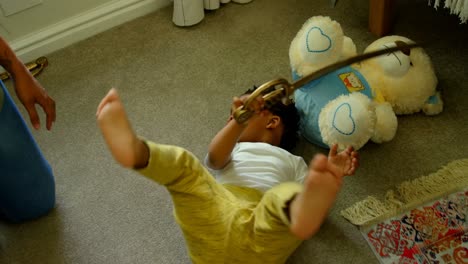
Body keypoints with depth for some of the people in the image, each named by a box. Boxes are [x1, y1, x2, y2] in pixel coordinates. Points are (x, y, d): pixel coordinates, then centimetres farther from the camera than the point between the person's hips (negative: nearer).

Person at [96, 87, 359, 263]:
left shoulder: (293, 162, 31)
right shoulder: (232, 149, 32)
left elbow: (314, 215, 16)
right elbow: (215, 158, 5)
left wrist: (331, 177, 0)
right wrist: (238, 120, -10)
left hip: (263, 232, -1)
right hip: (216, 218, 2)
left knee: (289, 195, -30)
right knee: (183, 162, -20)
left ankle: (299, 212, -64)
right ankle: (133, 148, -49)